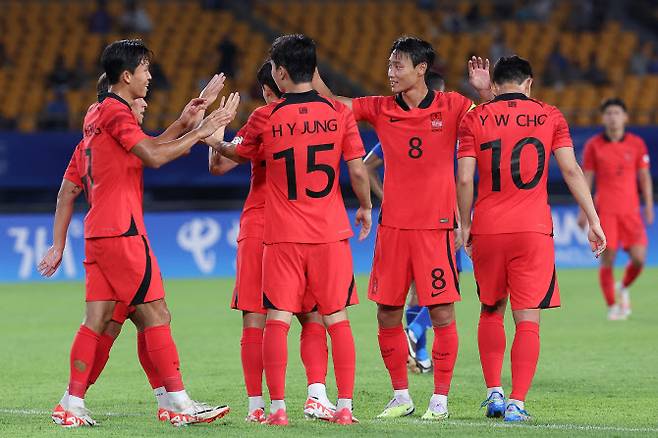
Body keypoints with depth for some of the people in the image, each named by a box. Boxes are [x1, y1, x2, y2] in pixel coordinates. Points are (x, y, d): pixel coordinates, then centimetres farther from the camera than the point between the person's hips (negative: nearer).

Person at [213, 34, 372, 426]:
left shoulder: (265, 118, -4)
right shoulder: (339, 113, -2)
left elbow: (239, 154, 13)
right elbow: (358, 172, -3)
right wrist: (365, 207, 14)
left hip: (283, 238, -1)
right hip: (331, 233, 1)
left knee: (277, 321, 2)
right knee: (338, 319, 7)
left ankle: (278, 408, -3)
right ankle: (345, 406, 4)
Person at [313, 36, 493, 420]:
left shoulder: (451, 106, -1)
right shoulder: (381, 109, 5)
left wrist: (485, 91, -20)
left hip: (436, 226, -3)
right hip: (393, 226, 3)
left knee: (442, 313, -4)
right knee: (387, 314, 5)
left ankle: (440, 399, 6)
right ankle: (401, 397, 18)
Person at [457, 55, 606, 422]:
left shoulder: (475, 119, 3)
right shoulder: (550, 116, 4)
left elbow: (464, 179, -2)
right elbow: (572, 171, -1)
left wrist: (465, 227, 8)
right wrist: (593, 220, 2)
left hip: (487, 230, 1)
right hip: (533, 230, -1)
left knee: (491, 312, 19)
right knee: (528, 319, -1)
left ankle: (494, 392, 13)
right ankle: (517, 403, -8)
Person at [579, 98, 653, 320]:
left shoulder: (636, 144, 5)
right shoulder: (593, 145, 1)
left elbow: (644, 177, 10)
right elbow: (586, 179, 5)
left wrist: (649, 206, 2)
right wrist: (583, 210, 1)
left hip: (630, 210, 2)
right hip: (604, 210, -2)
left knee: (639, 258, -7)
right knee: (607, 258, -6)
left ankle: (623, 288, 23)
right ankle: (612, 306, 5)